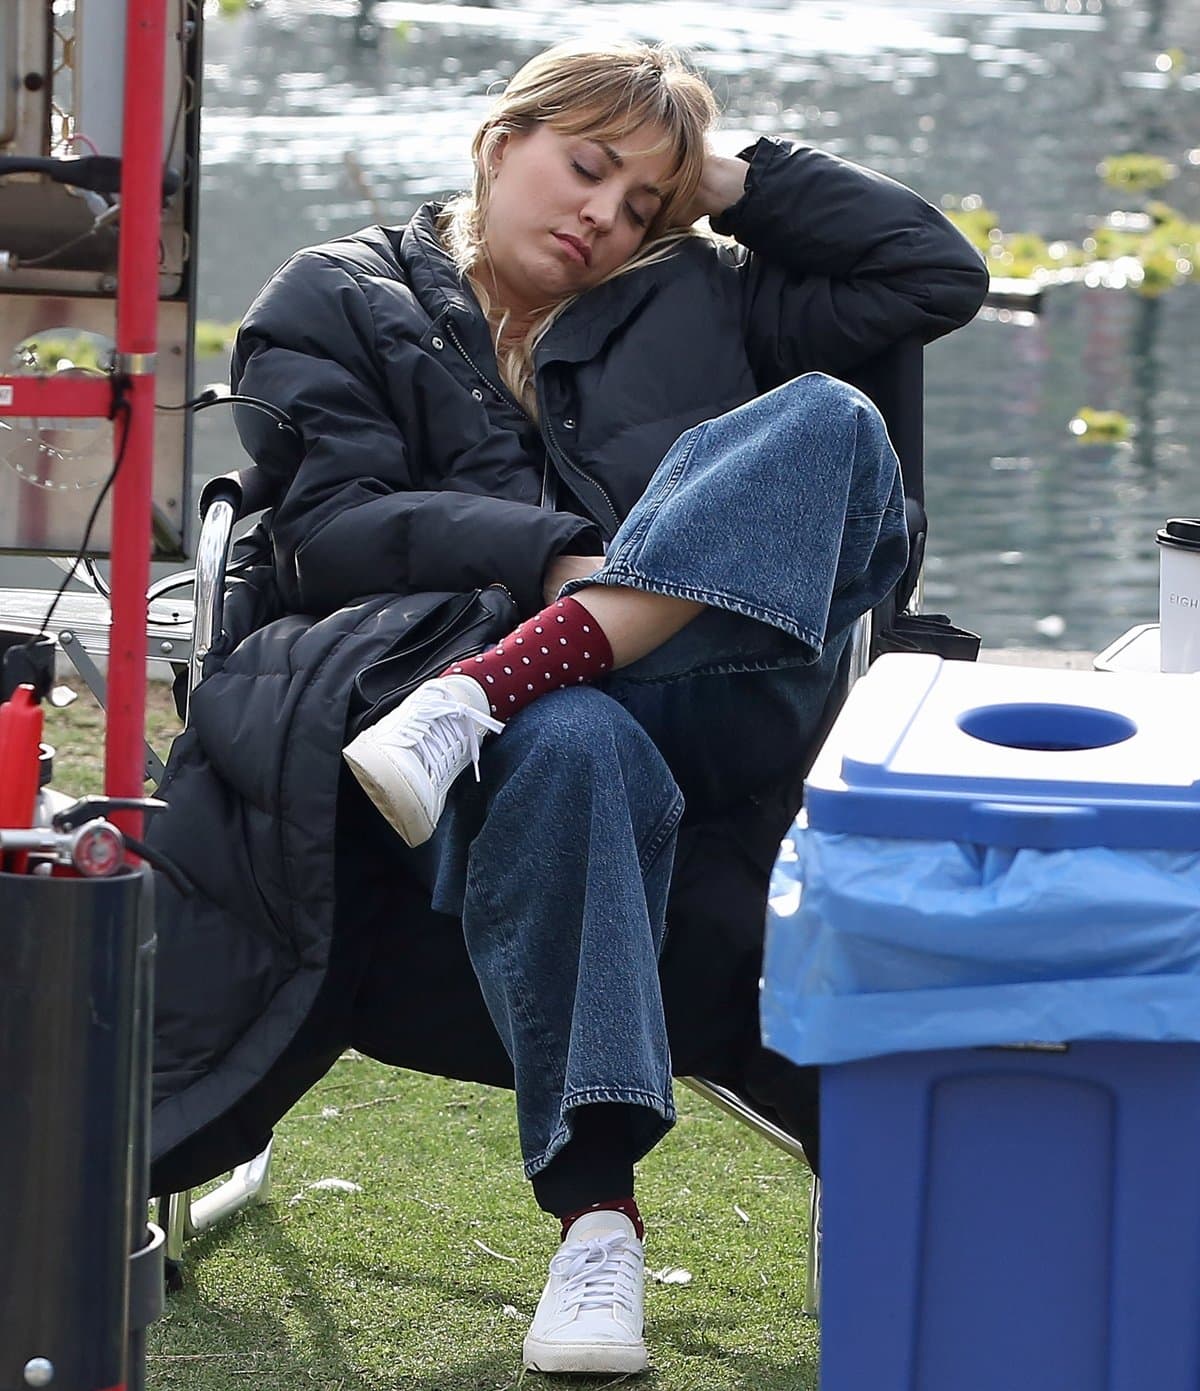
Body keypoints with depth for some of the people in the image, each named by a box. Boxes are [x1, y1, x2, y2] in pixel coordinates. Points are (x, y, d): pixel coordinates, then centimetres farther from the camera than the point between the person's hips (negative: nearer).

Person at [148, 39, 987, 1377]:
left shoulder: (699, 299, 29)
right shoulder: (336, 303, 19)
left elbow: (937, 275, 26)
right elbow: (325, 535, 3)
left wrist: (735, 183, 23)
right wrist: (561, 560, -12)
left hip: (701, 707, 3)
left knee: (825, 417, -24)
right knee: (572, 744, -42)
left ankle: (483, 699, -41)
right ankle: (593, 1214, -44)